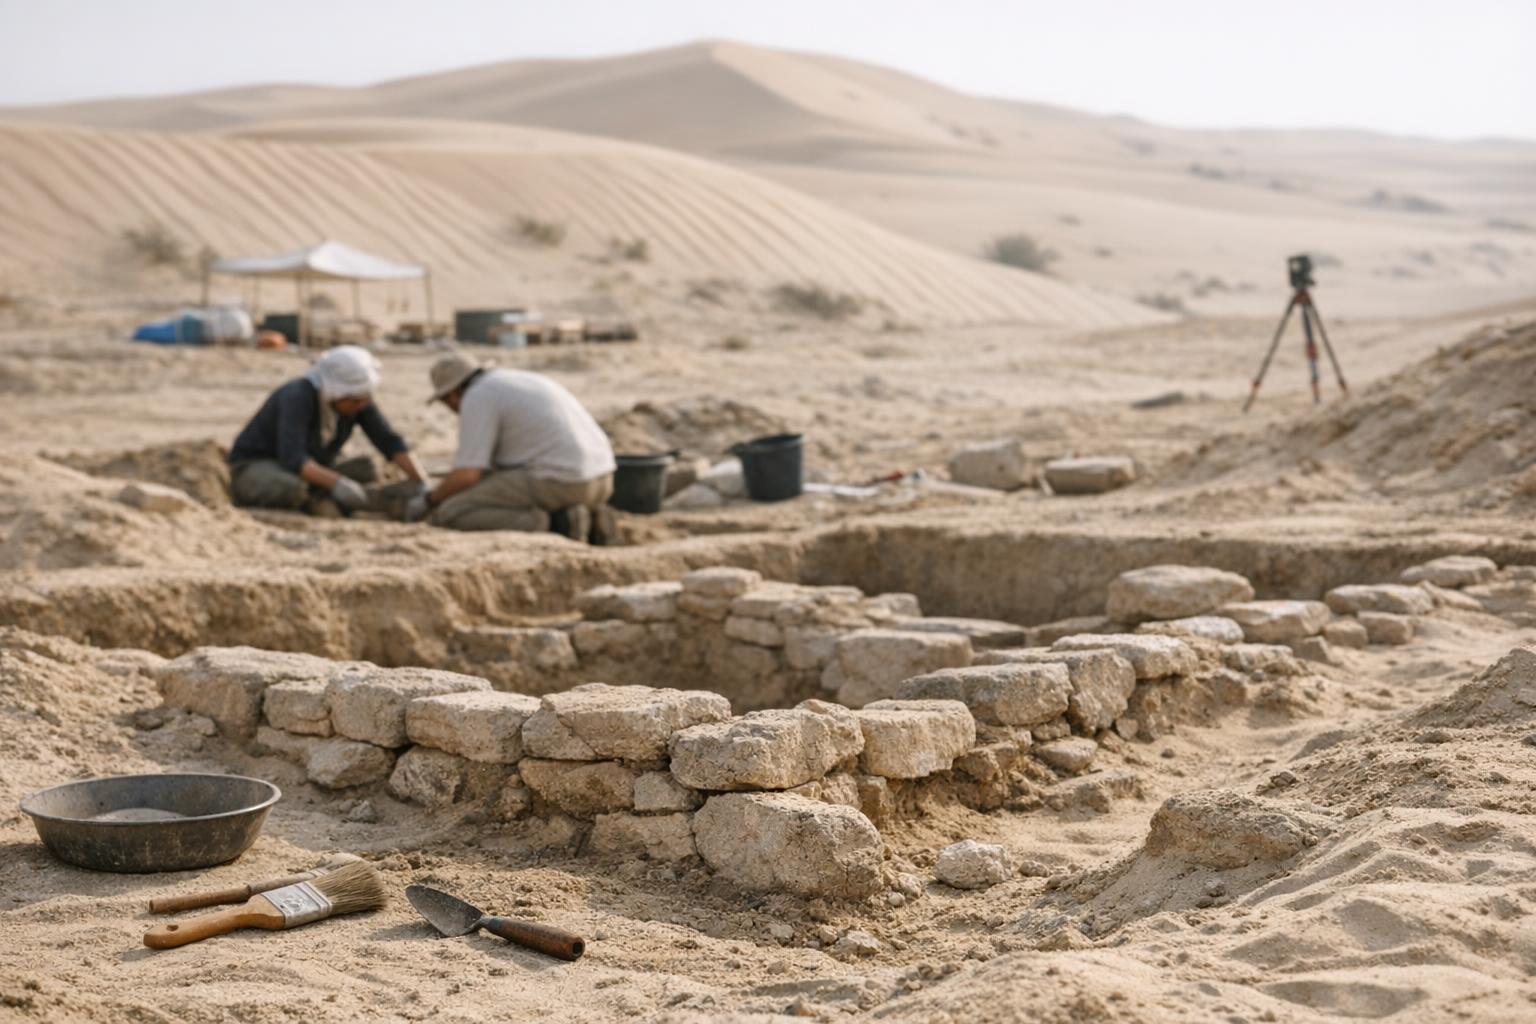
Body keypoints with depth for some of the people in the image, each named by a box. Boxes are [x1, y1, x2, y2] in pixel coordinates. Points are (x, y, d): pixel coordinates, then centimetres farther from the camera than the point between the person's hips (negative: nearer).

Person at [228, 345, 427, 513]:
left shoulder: (357, 399, -10)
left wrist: (423, 485, -23)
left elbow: (391, 443, -11)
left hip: (306, 473, 7)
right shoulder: (298, 397, -29)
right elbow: (292, 459, -39)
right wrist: (337, 483, -48)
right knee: (292, 489, -39)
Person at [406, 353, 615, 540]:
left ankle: (544, 525, -11)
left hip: (555, 483, -8)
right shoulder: (525, 385, 25)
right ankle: (588, 520, 9)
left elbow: (466, 476, -11)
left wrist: (429, 501, 9)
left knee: (449, 516, -1)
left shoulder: (476, 398, -3)